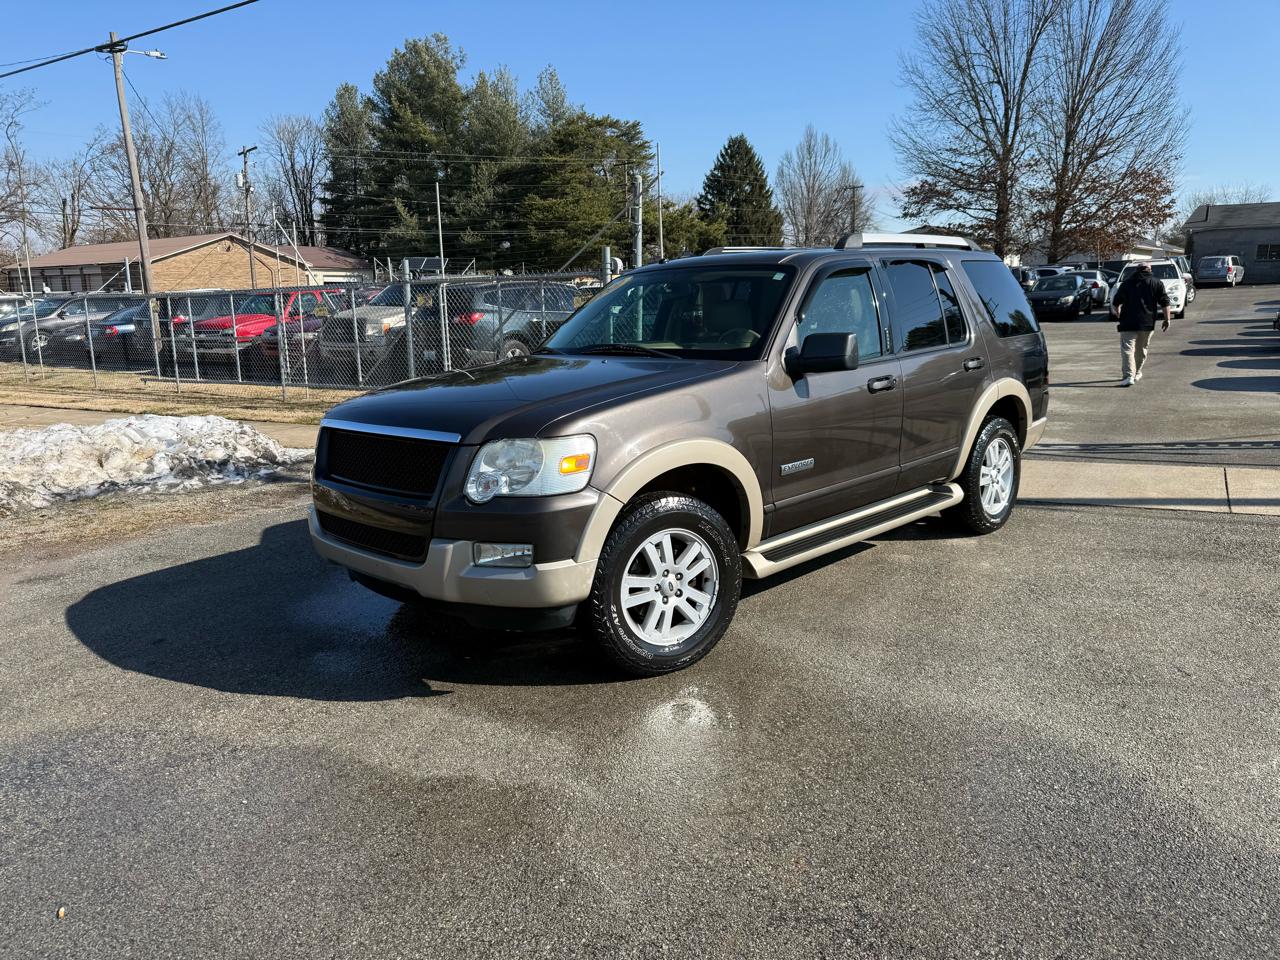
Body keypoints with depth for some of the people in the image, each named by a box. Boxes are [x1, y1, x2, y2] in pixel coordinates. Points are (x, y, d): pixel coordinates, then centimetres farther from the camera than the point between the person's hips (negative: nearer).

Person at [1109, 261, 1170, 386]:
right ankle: (1137, 374, 31)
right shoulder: (1157, 283, 8)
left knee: (1127, 349, -7)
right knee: (1141, 349, 18)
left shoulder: (1127, 283, 8)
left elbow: (1115, 303, 14)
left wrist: (1117, 313, 32)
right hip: (1148, 323, 2)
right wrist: (1167, 319, 7)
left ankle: (1129, 376, -23)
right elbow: (1165, 303, 2)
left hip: (1128, 323, -2)